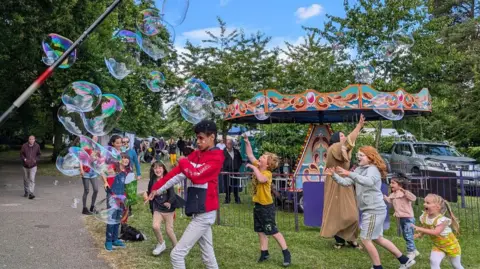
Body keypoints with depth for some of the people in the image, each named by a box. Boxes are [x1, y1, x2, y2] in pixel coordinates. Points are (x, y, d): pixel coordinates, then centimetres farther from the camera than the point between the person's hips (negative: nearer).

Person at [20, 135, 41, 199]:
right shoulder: (24, 146, -8)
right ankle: (26, 192, 33)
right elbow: (21, 154, 3)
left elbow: (39, 154, 8)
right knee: (26, 179, 15)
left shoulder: (37, 146, -5)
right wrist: (24, 159, -15)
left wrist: (36, 160, -9)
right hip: (25, 165, 2)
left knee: (32, 179, -12)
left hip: (33, 166, -2)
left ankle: (31, 193, -13)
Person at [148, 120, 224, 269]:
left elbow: (197, 175, -24)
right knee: (208, 255, 15)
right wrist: (157, 188, 7)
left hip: (204, 213, -8)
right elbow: (177, 173, 10)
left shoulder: (216, 157, -13)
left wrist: (184, 162, -6)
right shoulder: (196, 154, 10)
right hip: (200, 212, 8)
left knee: (177, 254, -7)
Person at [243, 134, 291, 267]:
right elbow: (250, 155, 4)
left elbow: (261, 179, -44)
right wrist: (247, 142, -6)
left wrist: (254, 168, -33)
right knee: (261, 231, 15)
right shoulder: (257, 166, 0)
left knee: (273, 231, -1)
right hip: (257, 205, 8)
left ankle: (286, 253, 10)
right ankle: (264, 253, 27)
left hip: (267, 207, -8)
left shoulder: (267, 173, -21)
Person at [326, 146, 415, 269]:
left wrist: (350, 174, -45)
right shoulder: (359, 170, 12)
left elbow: (369, 182, -37)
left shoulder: (373, 169, -15)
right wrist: (334, 175, -8)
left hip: (374, 210, -10)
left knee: (365, 239, -3)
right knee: (378, 238, 19)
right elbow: (346, 182, 5)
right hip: (371, 210, 10)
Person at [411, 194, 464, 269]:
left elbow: (435, 232, -44)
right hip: (437, 246, 5)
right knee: (433, 262, -18)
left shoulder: (442, 220, -33)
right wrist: (419, 234, -17)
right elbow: (425, 228, 4)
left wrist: (420, 229, -48)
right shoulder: (424, 217, -12)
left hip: (451, 245, -5)